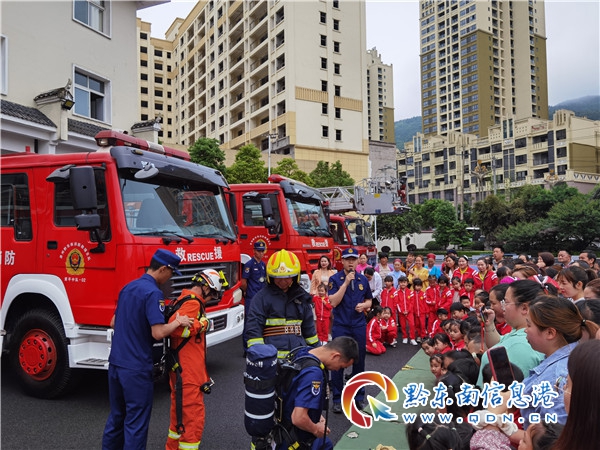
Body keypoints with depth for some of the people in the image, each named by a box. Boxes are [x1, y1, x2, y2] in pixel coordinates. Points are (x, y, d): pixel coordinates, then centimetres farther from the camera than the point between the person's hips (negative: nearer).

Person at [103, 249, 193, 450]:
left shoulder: (128, 287, 8)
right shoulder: (153, 292, -19)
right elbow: (158, 333, -25)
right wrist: (178, 322, -9)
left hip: (115, 362, 8)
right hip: (136, 367, -8)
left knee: (116, 416, 22)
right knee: (136, 421, 5)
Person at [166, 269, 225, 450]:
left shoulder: (184, 300, 14)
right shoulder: (193, 303, -18)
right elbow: (174, 327, -33)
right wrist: (202, 324, -19)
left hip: (181, 370, 11)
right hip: (188, 373, -11)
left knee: (180, 413, 23)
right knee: (193, 417, -3)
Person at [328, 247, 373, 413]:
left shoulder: (363, 279, 6)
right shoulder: (335, 279, -6)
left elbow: (369, 300, 15)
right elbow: (333, 302, -16)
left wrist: (364, 305, -7)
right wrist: (346, 283, -21)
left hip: (359, 326, 4)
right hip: (340, 326, -3)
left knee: (359, 361, 12)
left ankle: (359, 396, 27)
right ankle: (337, 398, 14)